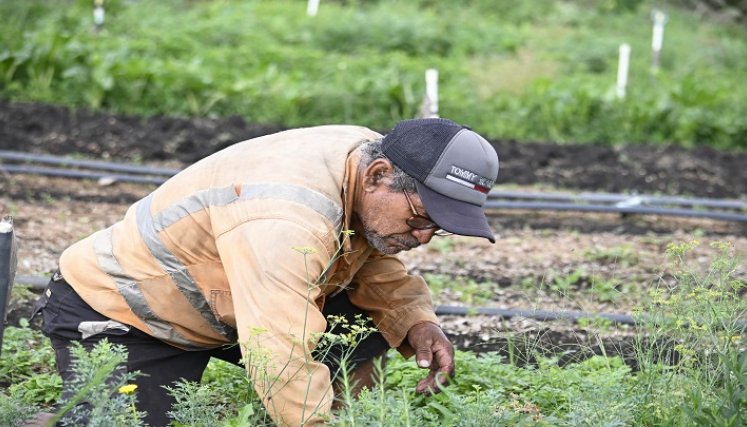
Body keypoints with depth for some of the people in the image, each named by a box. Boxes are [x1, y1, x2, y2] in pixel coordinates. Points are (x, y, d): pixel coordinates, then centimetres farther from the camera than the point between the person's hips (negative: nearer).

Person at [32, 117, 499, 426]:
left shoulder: (373, 158, -10)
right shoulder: (287, 220, -39)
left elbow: (374, 264, 7)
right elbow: (282, 363, -45)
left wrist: (416, 321, -11)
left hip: (218, 306, 8)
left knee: (364, 318, -5)